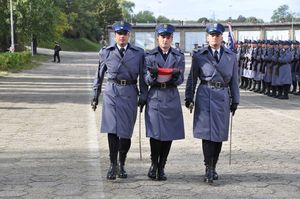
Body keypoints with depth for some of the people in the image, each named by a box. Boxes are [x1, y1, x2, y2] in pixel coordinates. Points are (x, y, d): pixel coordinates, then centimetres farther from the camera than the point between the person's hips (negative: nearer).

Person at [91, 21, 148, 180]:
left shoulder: (138, 53, 6)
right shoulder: (106, 52, 8)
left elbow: (142, 77, 7)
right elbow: (99, 75, 14)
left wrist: (143, 97, 3)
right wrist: (95, 96, 13)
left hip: (129, 95, 0)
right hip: (111, 93, 0)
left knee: (125, 132, 3)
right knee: (112, 130, -11)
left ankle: (121, 165, 19)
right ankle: (113, 165, -3)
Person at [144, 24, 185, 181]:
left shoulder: (179, 56, 8)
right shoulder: (150, 55, 5)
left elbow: (180, 80, 2)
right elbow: (146, 80, 0)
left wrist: (176, 76, -21)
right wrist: (152, 75, -23)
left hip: (171, 98, 2)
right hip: (155, 97, -1)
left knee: (169, 133, 2)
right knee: (155, 132, -6)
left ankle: (161, 167, 13)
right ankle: (154, 164, 13)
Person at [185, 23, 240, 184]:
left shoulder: (231, 57, 11)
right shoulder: (199, 56, 6)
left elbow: (234, 80, 12)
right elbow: (192, 78, 7)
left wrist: (235, 100, 8)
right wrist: (189, 97, 1)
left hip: (223, 97, 3)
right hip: (205, 96, -3)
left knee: (219, 134, 6)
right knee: (207, 132, -9)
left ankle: (213, 167, 18)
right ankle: (208, 170, -8)